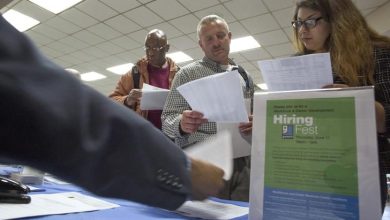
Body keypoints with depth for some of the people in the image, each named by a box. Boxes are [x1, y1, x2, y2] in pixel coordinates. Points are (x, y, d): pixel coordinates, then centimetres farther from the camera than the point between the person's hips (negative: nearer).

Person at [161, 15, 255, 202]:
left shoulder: (244, 77, 14)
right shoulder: (187, 73, 2)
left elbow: (254, 117, 17)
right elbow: (167, 120, -3)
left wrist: (255, 124, -6)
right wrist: (181, 124, -25)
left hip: (242, 163, 4)